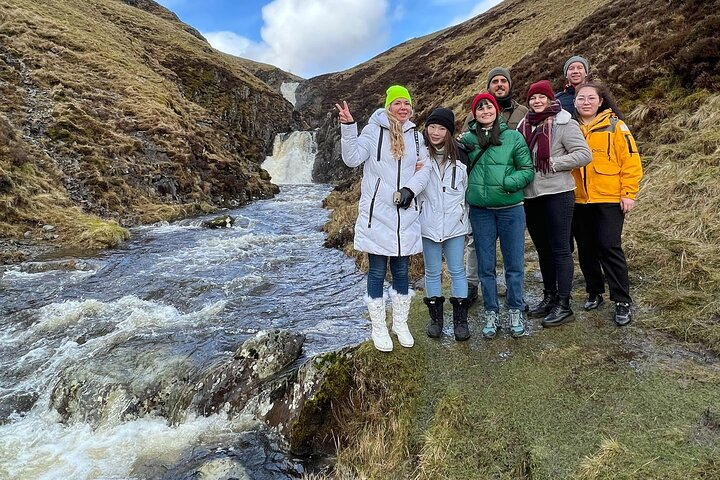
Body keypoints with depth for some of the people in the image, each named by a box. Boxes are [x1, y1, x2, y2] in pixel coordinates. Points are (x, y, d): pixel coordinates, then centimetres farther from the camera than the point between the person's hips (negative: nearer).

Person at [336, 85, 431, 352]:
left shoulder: (415, 136, 10)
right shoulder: (373, 130, -3)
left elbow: (425, 168, 8)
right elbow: (352, 158, -14)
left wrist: (411, 189, -9)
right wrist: (348, 127, -27)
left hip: (405, 215, 4)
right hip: (377, 214, -4)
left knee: (401, 271, 13)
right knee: (377, 272, 4)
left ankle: (401, 323, 30)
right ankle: (378, 327, 20)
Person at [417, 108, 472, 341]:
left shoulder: (460, 153, 3)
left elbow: (468, 186, 12)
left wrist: (466, 216, 13)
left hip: (455, 222, 1)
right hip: (428, 222, -1)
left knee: (457, 270, 5)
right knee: (432, 271, 9)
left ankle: (461, 319, 16)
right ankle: (435, 317, 23)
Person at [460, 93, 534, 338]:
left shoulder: (513, 137, 1)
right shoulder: (467, 139, 4)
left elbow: (528, 170, 0)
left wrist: (507, 183, -15)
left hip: (510, 209, -1)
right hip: (480, 210, 1)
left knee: (514, 263, 8)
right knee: (486, 266, 10)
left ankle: (515, 312, 25)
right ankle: (491, 313, 25)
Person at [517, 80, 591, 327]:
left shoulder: (563, 123, -5)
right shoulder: (524, 125, 13)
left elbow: (584, 154, -11)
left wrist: (553, 164, -16)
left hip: (557, 194, -6)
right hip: (531, 196, 7)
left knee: (560, 249, -2)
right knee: (543, 249, 14)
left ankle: (563, 305, 6)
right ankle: (549, 297, 27)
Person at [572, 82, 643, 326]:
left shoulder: (615, 126, -3)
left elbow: (631, 162, -4)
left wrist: (629, 194, -8)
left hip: (610, 200, -3)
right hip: (578, 201, 4)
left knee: (610, 248, -5)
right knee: (586, 249, 10)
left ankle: (622, 301, 5)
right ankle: (594, 293, 27)